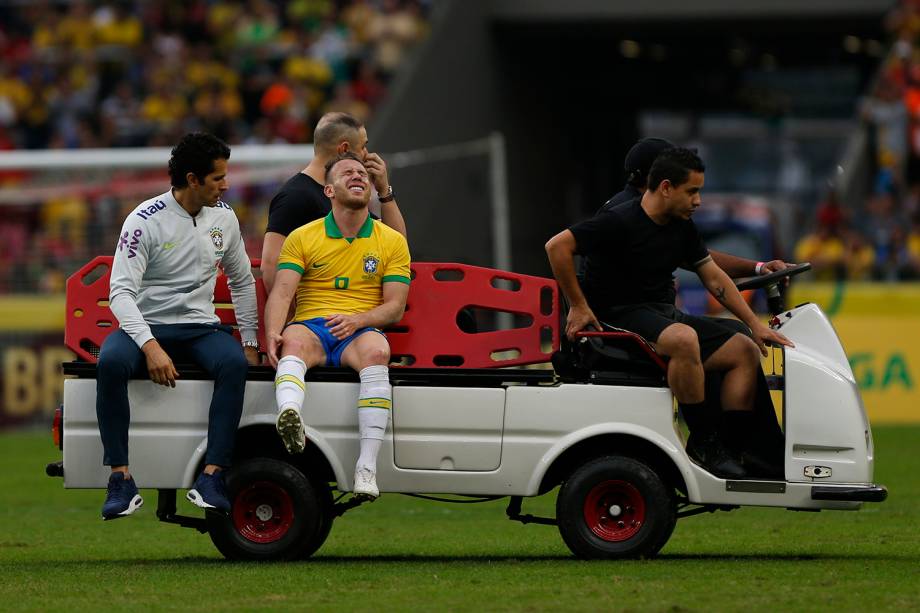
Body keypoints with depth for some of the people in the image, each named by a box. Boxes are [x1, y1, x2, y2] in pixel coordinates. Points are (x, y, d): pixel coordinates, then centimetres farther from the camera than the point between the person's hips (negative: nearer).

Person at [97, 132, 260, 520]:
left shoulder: (224, 218, 8)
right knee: (110, 362, -37)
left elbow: (242, 282, 21)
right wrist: (151, 347, -29)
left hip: (200, 328, 3)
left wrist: (250, 342, 14)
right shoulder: (145, 221, -10)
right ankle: (122, 481, -33)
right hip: (147, 325, -3)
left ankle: (211, 478, -34)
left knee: (234, 364, -31)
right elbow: (121, 292, -16)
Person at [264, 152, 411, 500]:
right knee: (293, 342, -37)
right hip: (311, 326, 0)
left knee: (376, 351, -36)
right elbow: (282, 292, -1)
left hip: (361, 330, 0)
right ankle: (290, 421, -69)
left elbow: (395, 307, 7)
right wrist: (272, 333, -21)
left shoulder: (392, 242, 14)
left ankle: (367, 466, -44)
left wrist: (357, 320, -14)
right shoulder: (302, 238, 12)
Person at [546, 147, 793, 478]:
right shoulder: (619, 221, -14)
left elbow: (714, 278, 15)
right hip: (620, 317, -9)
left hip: (664, 314, 9)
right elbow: (557, 246, -18)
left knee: (745, 351, -4)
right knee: (684, 339, -38)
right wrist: (578, 306, -14)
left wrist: (755, 324, 7)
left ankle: (727, 450, -9)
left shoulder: (682, 228, 11)